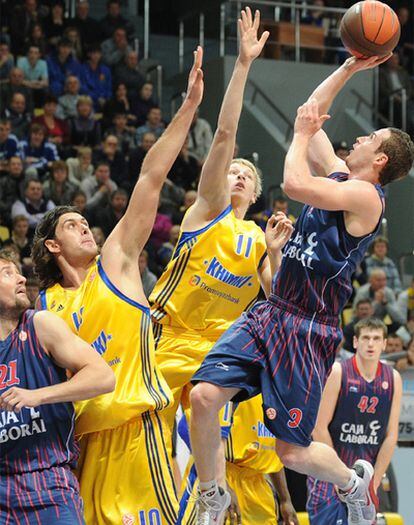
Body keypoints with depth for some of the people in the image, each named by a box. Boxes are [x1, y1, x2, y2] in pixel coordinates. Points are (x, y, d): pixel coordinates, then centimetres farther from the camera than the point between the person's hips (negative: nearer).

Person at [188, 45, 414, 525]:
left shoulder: (365, 195, -12)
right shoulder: (340, 177, 13)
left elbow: (294, 185, -25)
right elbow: (311, 115, 24)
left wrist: (301, 135, -9)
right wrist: (349, 67, 20)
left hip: (307, 331, -8)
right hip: (268, 313, 8)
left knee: (292, 451, -4)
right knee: (204, 396, -11)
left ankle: (354, 481, 27)